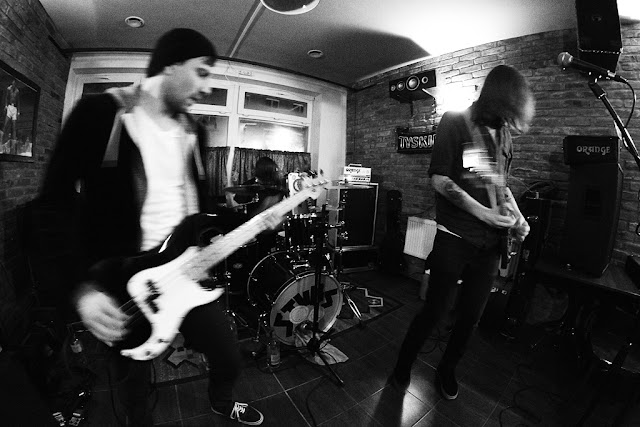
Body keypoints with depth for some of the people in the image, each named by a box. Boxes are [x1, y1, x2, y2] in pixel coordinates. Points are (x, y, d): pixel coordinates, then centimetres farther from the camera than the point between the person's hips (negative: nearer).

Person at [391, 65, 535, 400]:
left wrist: (517, 216, 5)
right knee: (436, 311, 1)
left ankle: (447, 370, 37)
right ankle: (402, 366, 27)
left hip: (490, 242, 7)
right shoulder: (456, 121, -5)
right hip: (454, 239, -6)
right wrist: (483, 212, -17)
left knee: (471, 316, 13)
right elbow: (439, 178, -12)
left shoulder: (503, 134, 14)